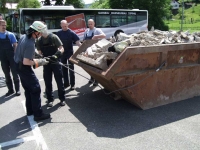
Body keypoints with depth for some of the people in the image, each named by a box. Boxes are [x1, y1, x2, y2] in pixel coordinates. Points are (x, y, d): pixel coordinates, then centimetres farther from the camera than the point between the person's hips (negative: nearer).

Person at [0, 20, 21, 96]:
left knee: (15, 74, 2)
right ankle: (10, 90, 21)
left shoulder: (10, 35, -3)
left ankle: (17, 90, 11)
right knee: (7, 75, 10)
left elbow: (15, 45, -3)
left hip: (12, 57, -3)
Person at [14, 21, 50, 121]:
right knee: (35, 89, -4)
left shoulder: (23, 37, 2)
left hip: (19, 66, 10)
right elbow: (26, 62, -28)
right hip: (24, 68, -10)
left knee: (28, 89, 18)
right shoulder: (30, 44, -27)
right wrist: (39, 62, -17)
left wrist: (35, 60, 14)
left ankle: (30, 111, 29)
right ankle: (38, 114, 1)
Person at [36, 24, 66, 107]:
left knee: (59, 81, 3)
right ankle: (50, 99, 20)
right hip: (46, 63, 4)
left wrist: (56, 54, -30)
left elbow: (61, 49, -11)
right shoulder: (39, 41, 3)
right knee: (47, 82, 7)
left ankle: (62, 98, 17)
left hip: (56, 62, -3)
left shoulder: (54, 37, -9)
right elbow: (40, 52, 10)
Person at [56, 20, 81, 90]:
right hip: (62, 53, 4)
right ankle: (66, 83, 24)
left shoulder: (71, 33, -9)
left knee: (71, 69, 2)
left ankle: (72, 84, 10)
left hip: (70, 53, -4)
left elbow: (77, 41, -15)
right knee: (64, 69, 11)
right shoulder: (59, 33, 2)